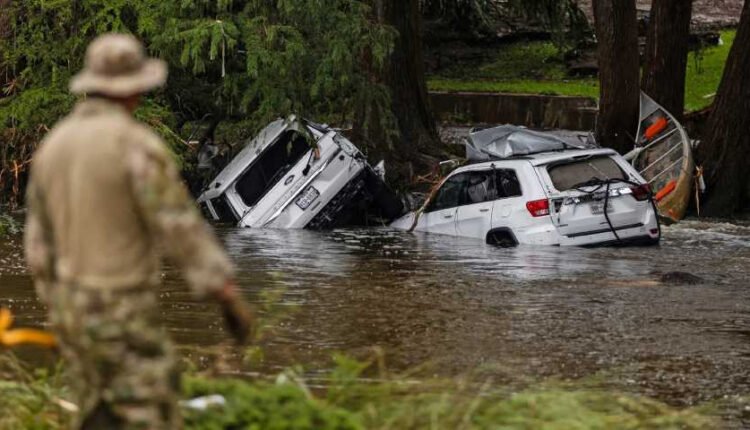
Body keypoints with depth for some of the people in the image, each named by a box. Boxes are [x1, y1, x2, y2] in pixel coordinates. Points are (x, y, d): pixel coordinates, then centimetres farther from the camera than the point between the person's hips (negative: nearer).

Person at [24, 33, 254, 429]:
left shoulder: (53, 147, 5)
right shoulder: (138, 145, -20)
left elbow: (41, 242, 12)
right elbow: (182, 231, -20)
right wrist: (232, 300, -12)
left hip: (76, 308, 8)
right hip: (123, 317, -8)